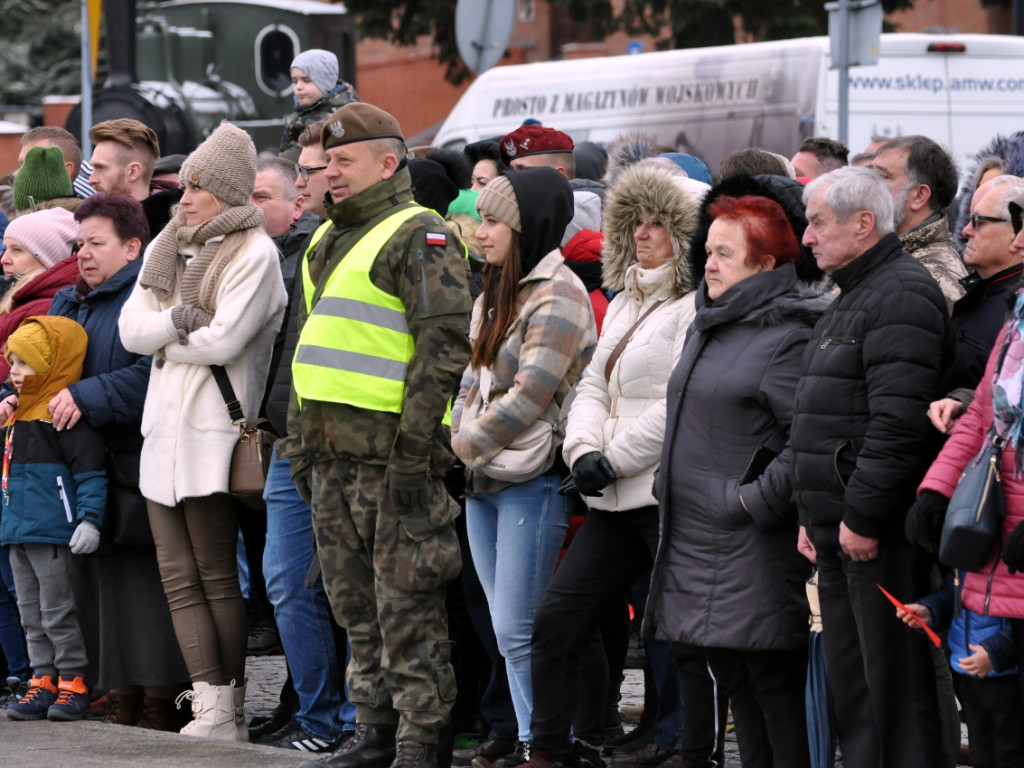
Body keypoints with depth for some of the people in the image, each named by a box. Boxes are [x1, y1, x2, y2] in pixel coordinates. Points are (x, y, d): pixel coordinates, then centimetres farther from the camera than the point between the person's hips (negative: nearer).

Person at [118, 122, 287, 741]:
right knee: (179, 575, 2)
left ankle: (228, 711, 2)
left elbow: (224, 340, -15)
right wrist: (176, 321, -11)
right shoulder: (165, 249, 16)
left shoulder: (254, 253, -7)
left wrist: (162, 338, -1)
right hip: (164, 429, 7)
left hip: (213, 433, -7)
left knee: (216, 575, -3)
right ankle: (211, 704, 2)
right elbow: (131, 328, 7)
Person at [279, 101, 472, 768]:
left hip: (393, 453, -9)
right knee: (357, 605, 12)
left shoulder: (418, 237, -9)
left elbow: (445, 345, -16)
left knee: (406, 604, -6)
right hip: (334, 455, 9)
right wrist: (300, 440, 20)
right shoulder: (330, 242, 19)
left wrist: (414, 451, -20)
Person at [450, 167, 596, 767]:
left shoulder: (557, 295, -12)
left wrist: (464, 447, -13)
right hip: (483, 481, 9)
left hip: (532, 480, -9)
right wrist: (456, 441, 4)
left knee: (519, 629, -10)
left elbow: (532, 393, -18)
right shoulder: (497, 294, 17)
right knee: (507, 630, 9)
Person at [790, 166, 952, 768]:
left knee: (895, 682, -8)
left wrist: (862, 515, -22)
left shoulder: (901, 296, -12)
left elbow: (897, 422, -21)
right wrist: (813, 514, 19)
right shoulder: (853, 298, 21)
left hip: (882, 535, -10)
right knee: (851, 679, 12)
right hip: (841, 523, 10)